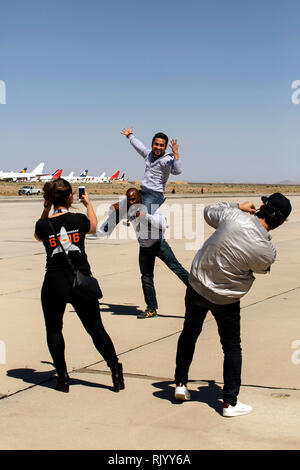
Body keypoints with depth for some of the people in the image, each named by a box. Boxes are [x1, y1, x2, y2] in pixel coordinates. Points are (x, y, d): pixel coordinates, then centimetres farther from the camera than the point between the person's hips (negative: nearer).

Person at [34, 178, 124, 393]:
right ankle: (116, 372, 10)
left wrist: (46, 208, 19)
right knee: (96, 329, 11)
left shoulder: (43, 225, -6)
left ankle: (63, 377, 14)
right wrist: (88, 203, 35)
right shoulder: (79, 220, -6)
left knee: (53, 329, 18)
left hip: (54, 284, 0)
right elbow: (94, 226, 19)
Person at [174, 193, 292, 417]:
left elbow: (209, 212, 2)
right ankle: (230, 402, 15)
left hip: (197, 286, 3)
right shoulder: (267, 252, -22)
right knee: (232, 346, 14)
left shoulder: (233, 217, -20)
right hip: (225, 299, -3)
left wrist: (239, 206, 11)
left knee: (190, 333, 24)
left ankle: (181, 383, 32)